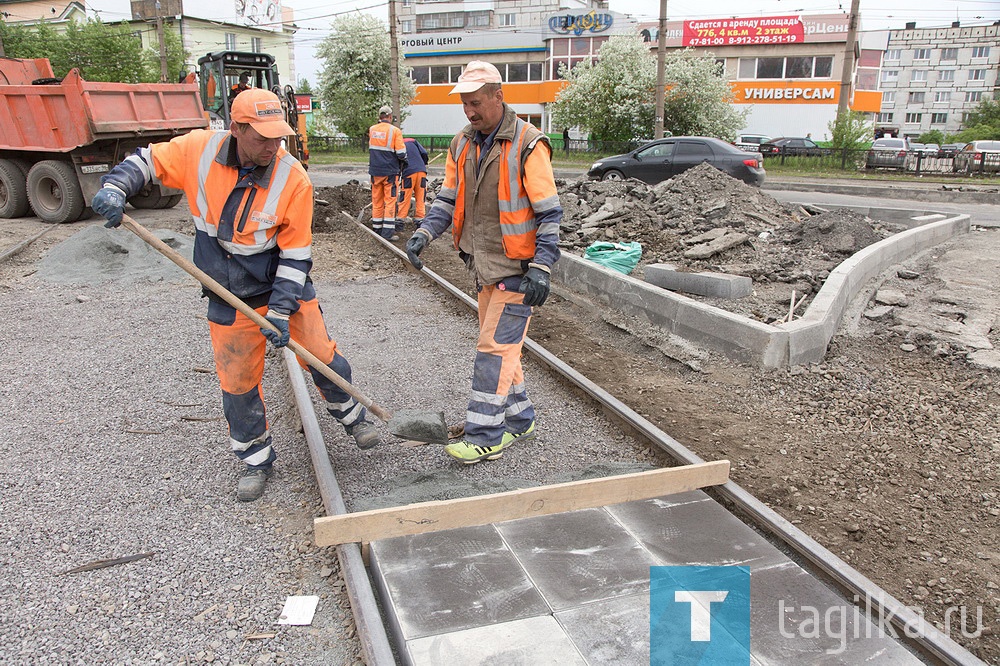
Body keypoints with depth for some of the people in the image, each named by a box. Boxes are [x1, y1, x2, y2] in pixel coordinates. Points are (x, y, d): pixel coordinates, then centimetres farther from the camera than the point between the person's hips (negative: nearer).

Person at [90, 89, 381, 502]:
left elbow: (296, 253, -16)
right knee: (238, 383, 7)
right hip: (229, 299, 2)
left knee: (322, 357, 4)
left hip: (286, 287, -1)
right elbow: (148, 160, 5)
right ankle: (256, 460, 28)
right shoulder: (198, 149, -13)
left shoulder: (293, 180, -19)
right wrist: (115, 188, -15)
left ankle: (351, 416, 35)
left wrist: (281, 310, -19)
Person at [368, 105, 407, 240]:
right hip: (390, 171, -5)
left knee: (377, 201, 12)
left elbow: (371, 148, 14)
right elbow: (401, 153, -12)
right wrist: (403, 159, 8)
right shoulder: (395, 130, -10)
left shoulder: (371, 129, 5)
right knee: (390, 201, 0)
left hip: (375, 171, 5)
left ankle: (377, 229, 18)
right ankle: (388, 232, -4)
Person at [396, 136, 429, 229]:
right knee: (421, 199, 7)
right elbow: (424, 153, 7)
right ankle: (420, 221, 9)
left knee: (404, 199, 5)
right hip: (421, 171, 2)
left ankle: (399, 222, 8)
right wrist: (424, 165, 23)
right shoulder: (412, 140, 17)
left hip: (409, 173, -2)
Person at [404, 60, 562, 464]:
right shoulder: (462, 145, 8)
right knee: (499, 344, 14)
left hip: (516, 267, -8)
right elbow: (449, 198, 13)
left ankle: (485, 437, 1)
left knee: (495, 347, -7)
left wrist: (541, 268, -21)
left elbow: (550, 213, -14)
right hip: (484, 265, 8)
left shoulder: (527, 145, -14)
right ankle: (520, 420, 29)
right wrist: (424, 234, -4)